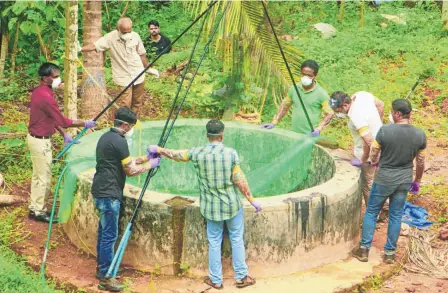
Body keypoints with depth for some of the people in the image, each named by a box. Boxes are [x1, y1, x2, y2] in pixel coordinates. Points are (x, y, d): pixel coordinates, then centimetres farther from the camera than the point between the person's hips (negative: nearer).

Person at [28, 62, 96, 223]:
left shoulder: (39, 91, 5)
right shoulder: (46, 97, -26)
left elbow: (52, 118, 13)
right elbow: (63, 121, -21)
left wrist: (64, 134, 14)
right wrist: (85, 124, -10)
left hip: (36, 138, 10)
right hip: (41, 141, -10)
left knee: (38, 175, 18)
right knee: (44, 178, 2)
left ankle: (34, 208, 27)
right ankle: (39, 212, 12)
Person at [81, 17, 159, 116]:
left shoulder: (135, 36, -5)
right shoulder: (110, 38, -13)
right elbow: (94, 46, -22)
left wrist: (149, 68, 18)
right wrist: (79, 49, -37)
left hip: (138, 75, 4)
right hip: (124, 77, -3)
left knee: (137, 102, 14)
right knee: (125, 105, -8)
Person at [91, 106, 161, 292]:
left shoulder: (105, 137, 14)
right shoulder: (119, 141, -16)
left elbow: (125, 162, 21)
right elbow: (130, 170, -12)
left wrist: (146, 157, 19)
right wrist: (150, 165, 1)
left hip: (101, 191, 10)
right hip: (109, 193, -10)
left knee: (104, 231, 18)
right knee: (110, 235, -5)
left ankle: (102, 268, 29)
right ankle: (105, 277, -2)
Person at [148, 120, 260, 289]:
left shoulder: (197, 154, -8)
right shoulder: (231, 153, -13)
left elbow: (176, 155, 7)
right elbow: (239, 181, -12)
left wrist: (158, 150, 25)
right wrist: (252, 200, -2)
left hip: (211, 207, 1)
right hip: (232, 205, -1)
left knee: (214, 243, 12)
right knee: (237, 240, 12)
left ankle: (216, 280, 20)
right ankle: (241, 277, 19)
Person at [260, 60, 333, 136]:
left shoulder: (321, 93, -7)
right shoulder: (294, 89, 4)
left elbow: (330, 114, -4)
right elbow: (285, 106, 16)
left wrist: (319, 129, -18)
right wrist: (274, 122, 10)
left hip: (311, 136, -4)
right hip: (294, 135, 4)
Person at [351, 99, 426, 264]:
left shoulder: (385, 131, -19)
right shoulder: (420, 135, -8)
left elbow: (373, 155, -7)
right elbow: (420, 162, 2)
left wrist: (375, 161, 16)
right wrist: (417, 181, 17)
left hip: (384, 180, -3)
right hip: (404, 182, 3)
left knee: (371, 212, 13)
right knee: (396, 216, 14)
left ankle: (364, 249, 18)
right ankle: (390, 252, 22)